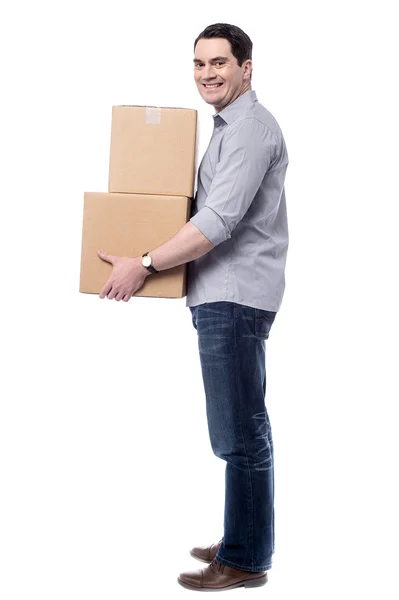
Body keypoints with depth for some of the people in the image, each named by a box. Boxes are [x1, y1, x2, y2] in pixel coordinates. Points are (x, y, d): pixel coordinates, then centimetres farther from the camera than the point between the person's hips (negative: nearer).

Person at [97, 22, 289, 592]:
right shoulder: (229, 126, 21)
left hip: (234, 298, -11)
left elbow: (219, 222, -21)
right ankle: (244, 541, 26)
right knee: (241, 429, 15)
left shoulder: (250, 128, -12)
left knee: (238, 433, -5)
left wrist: (144, 265, -17)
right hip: (223, 295, 11)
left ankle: (245, 560, 5)